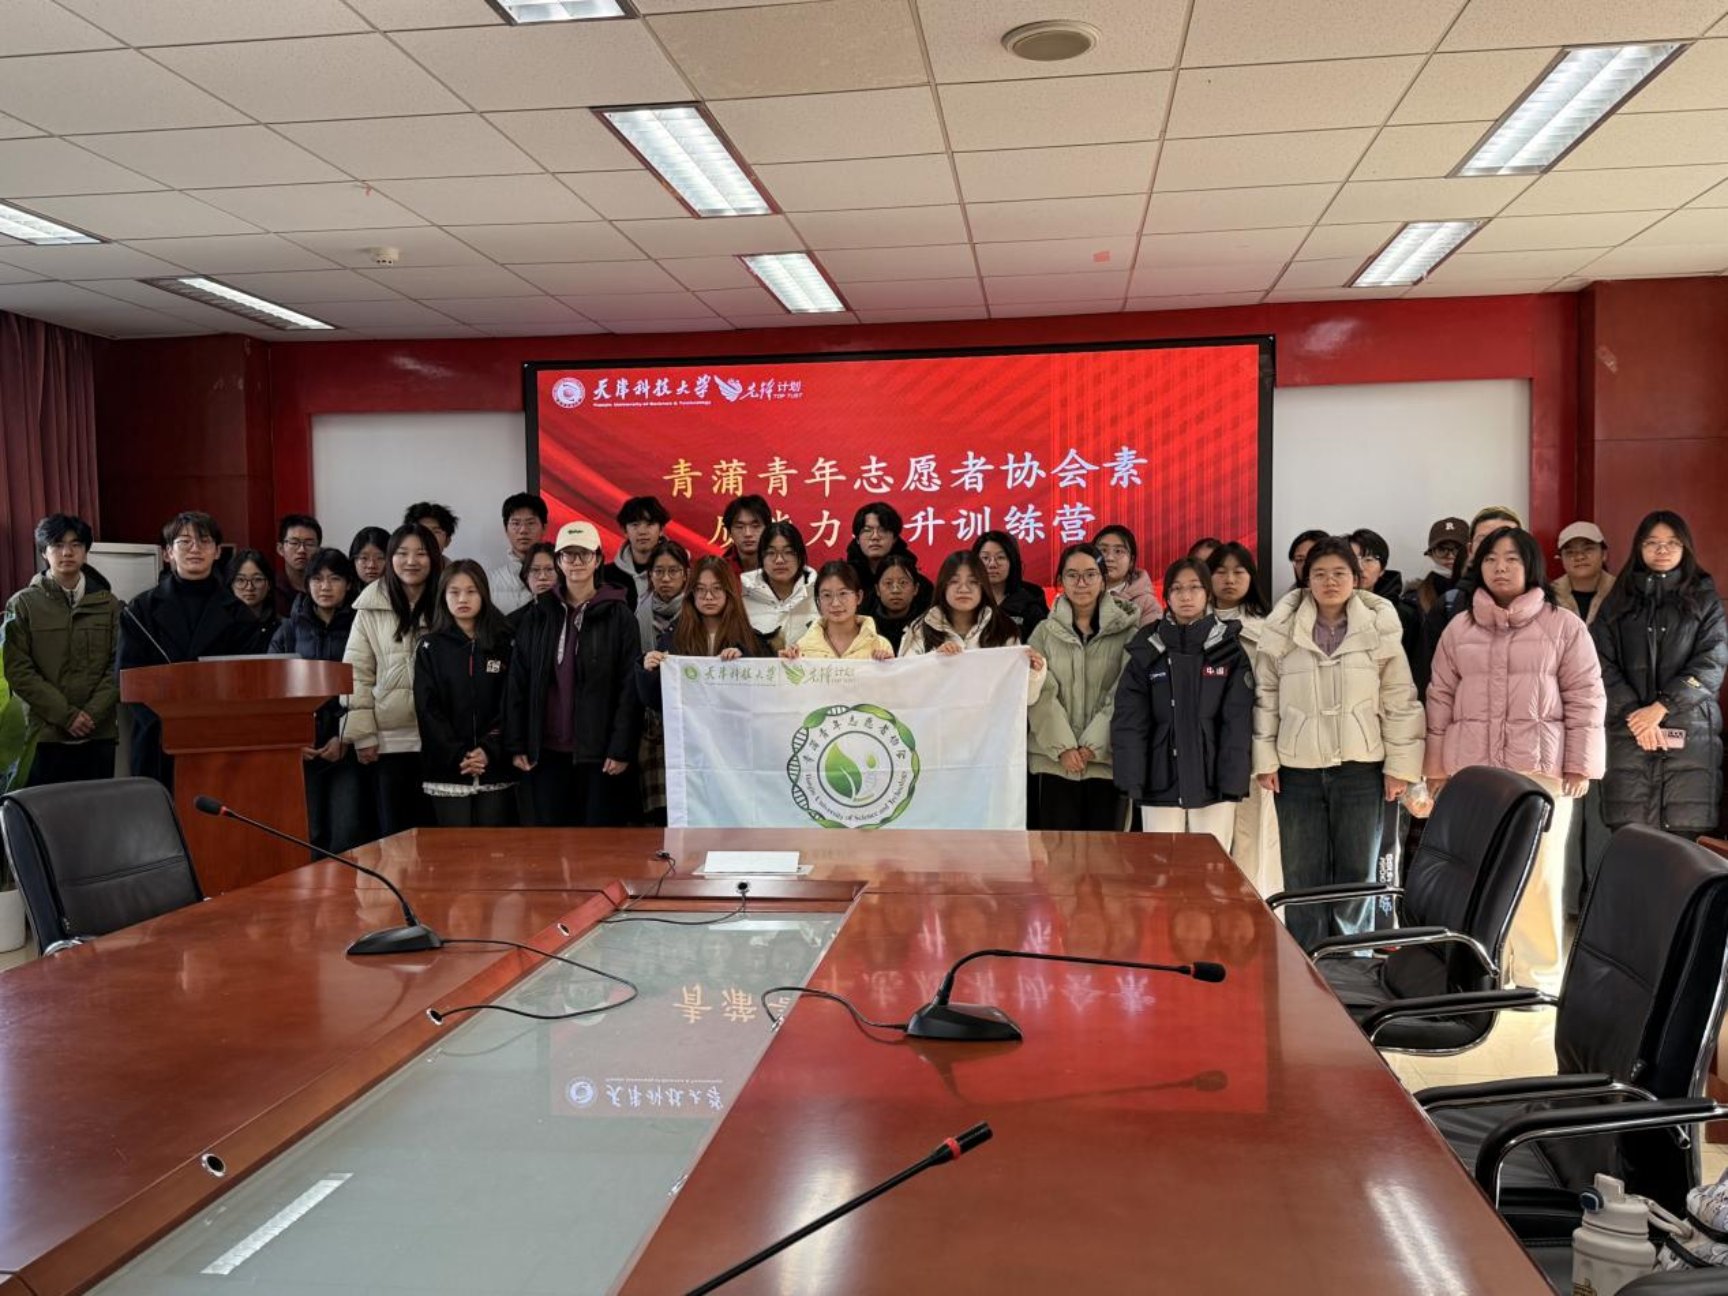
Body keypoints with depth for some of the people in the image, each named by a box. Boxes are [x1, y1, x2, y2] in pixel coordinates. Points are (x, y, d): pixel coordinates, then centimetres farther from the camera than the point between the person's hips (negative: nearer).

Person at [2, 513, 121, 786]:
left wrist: (92, 714, -9)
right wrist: (66, 714, -11)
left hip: (100, 732, 2)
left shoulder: (108, 603, 9)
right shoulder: (23, 604, 3)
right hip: (45, 733, -2)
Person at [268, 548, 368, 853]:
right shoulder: (289, 629, 13)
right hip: (301, 748, 2)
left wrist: (346, 738, -10)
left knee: (348, 835, -10)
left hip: (348, 746, -2)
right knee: (308, 834, -1)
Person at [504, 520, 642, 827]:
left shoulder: (618, 615, 0)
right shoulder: (538, 614, 9)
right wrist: (516, 745, 2)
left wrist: (622, 749, -11)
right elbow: (517, 683, 8)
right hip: (548, 752, 3)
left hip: (599, 753, -3)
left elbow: (630, 687, -5)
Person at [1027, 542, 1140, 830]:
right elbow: (1039, 694, 0)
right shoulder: (1045, 632, 8)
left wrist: (1094, 745, -10)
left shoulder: (1126, 631, 4)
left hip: (1107, 759, -1)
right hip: (1056, 760, 1)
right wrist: (1063, 746, -11)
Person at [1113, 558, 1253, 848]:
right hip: (1161, 784, 1)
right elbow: (1128, 721, 0)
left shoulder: (1229, 650, 3)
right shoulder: (1147, 650, 4)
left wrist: (1233, 782, -8)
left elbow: (1239, 722, -1)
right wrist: (1131, 780, -8)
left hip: (1212, 784, 0)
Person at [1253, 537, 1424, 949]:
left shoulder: (1380, 628, -2)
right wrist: (1264, 760, 0)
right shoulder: (1282, 630, 0)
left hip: (1361, 767, 0)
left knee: (1357, 873, 8)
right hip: (1298, 769, 1)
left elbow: (1400, 702, 0)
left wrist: (1400, 765, -3)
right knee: (1303, 875, 8)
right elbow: (1265, 698, 4)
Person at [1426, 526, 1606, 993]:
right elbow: (1440, 698, 11)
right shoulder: (1459, 628, 10)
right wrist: (1436, 765, 8)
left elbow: (1585, 698, 1)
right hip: (1471, 771, 2)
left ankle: (1540, 978, 14)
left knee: (1538, 875, 1)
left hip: (1540, 771, -2)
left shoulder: (1564, 626, 2)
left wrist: (1579, 766, -4)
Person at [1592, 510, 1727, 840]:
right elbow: (1602, 664, 3)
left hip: (1691, 731, -1)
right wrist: (1635, 714, -10)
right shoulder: (1619, 601, 13)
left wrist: (1660, 707, -12)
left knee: (1686, 833, -7)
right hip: (1629, 730, 1)